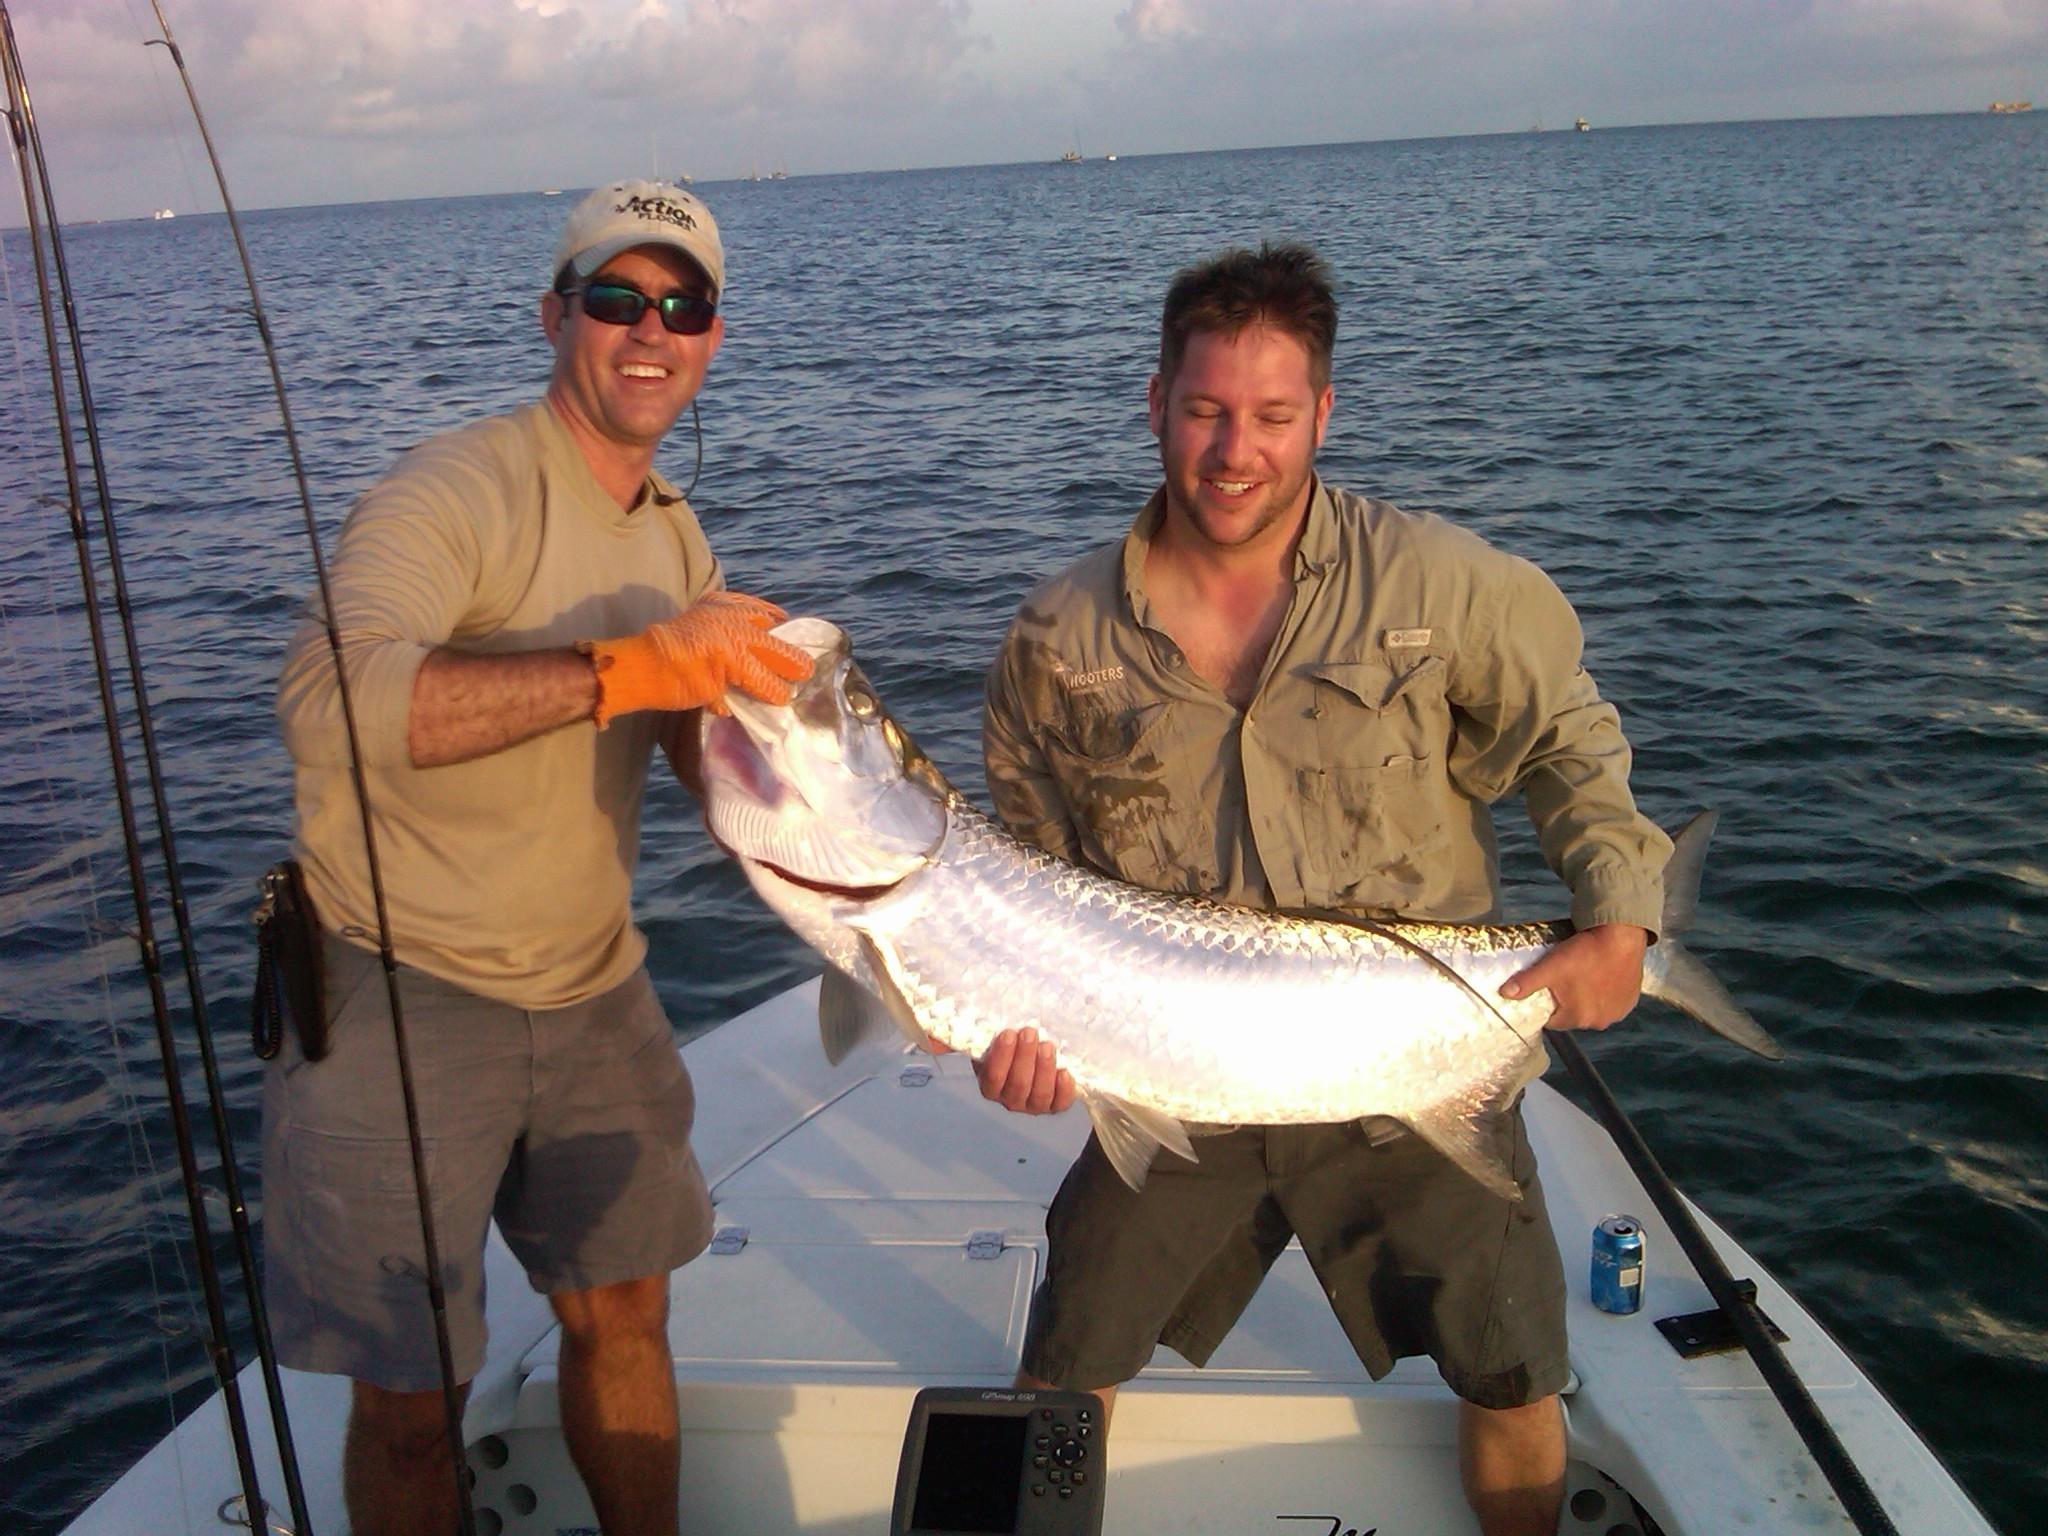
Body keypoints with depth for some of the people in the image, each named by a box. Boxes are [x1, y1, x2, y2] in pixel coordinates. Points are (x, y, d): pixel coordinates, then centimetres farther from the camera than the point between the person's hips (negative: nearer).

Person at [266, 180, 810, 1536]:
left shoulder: (677, 534, 9)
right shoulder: (457, 492, -17)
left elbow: (712, 751, 14)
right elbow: (328, 698, -35)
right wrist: (624, 665, -39)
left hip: (591, 990, 7)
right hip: (401, 996, -7)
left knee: (625, 1313, 17)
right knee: (412, 1396, 3)